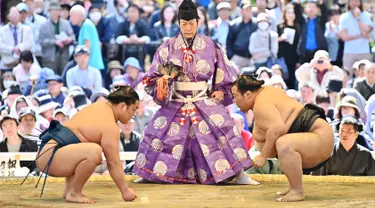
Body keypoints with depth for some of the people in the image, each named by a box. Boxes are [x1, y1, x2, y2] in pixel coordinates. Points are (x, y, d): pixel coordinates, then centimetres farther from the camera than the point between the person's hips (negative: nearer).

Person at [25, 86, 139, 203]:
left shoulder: (101, 106, 15)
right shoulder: (110, 127, -14)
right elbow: (114, 163, -13)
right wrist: (125, 191, -5)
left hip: (46, 151, 11)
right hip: (50, 158, -11)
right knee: (93, 152, -32)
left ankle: (69, 189, 19)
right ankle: (74, 193, -15)